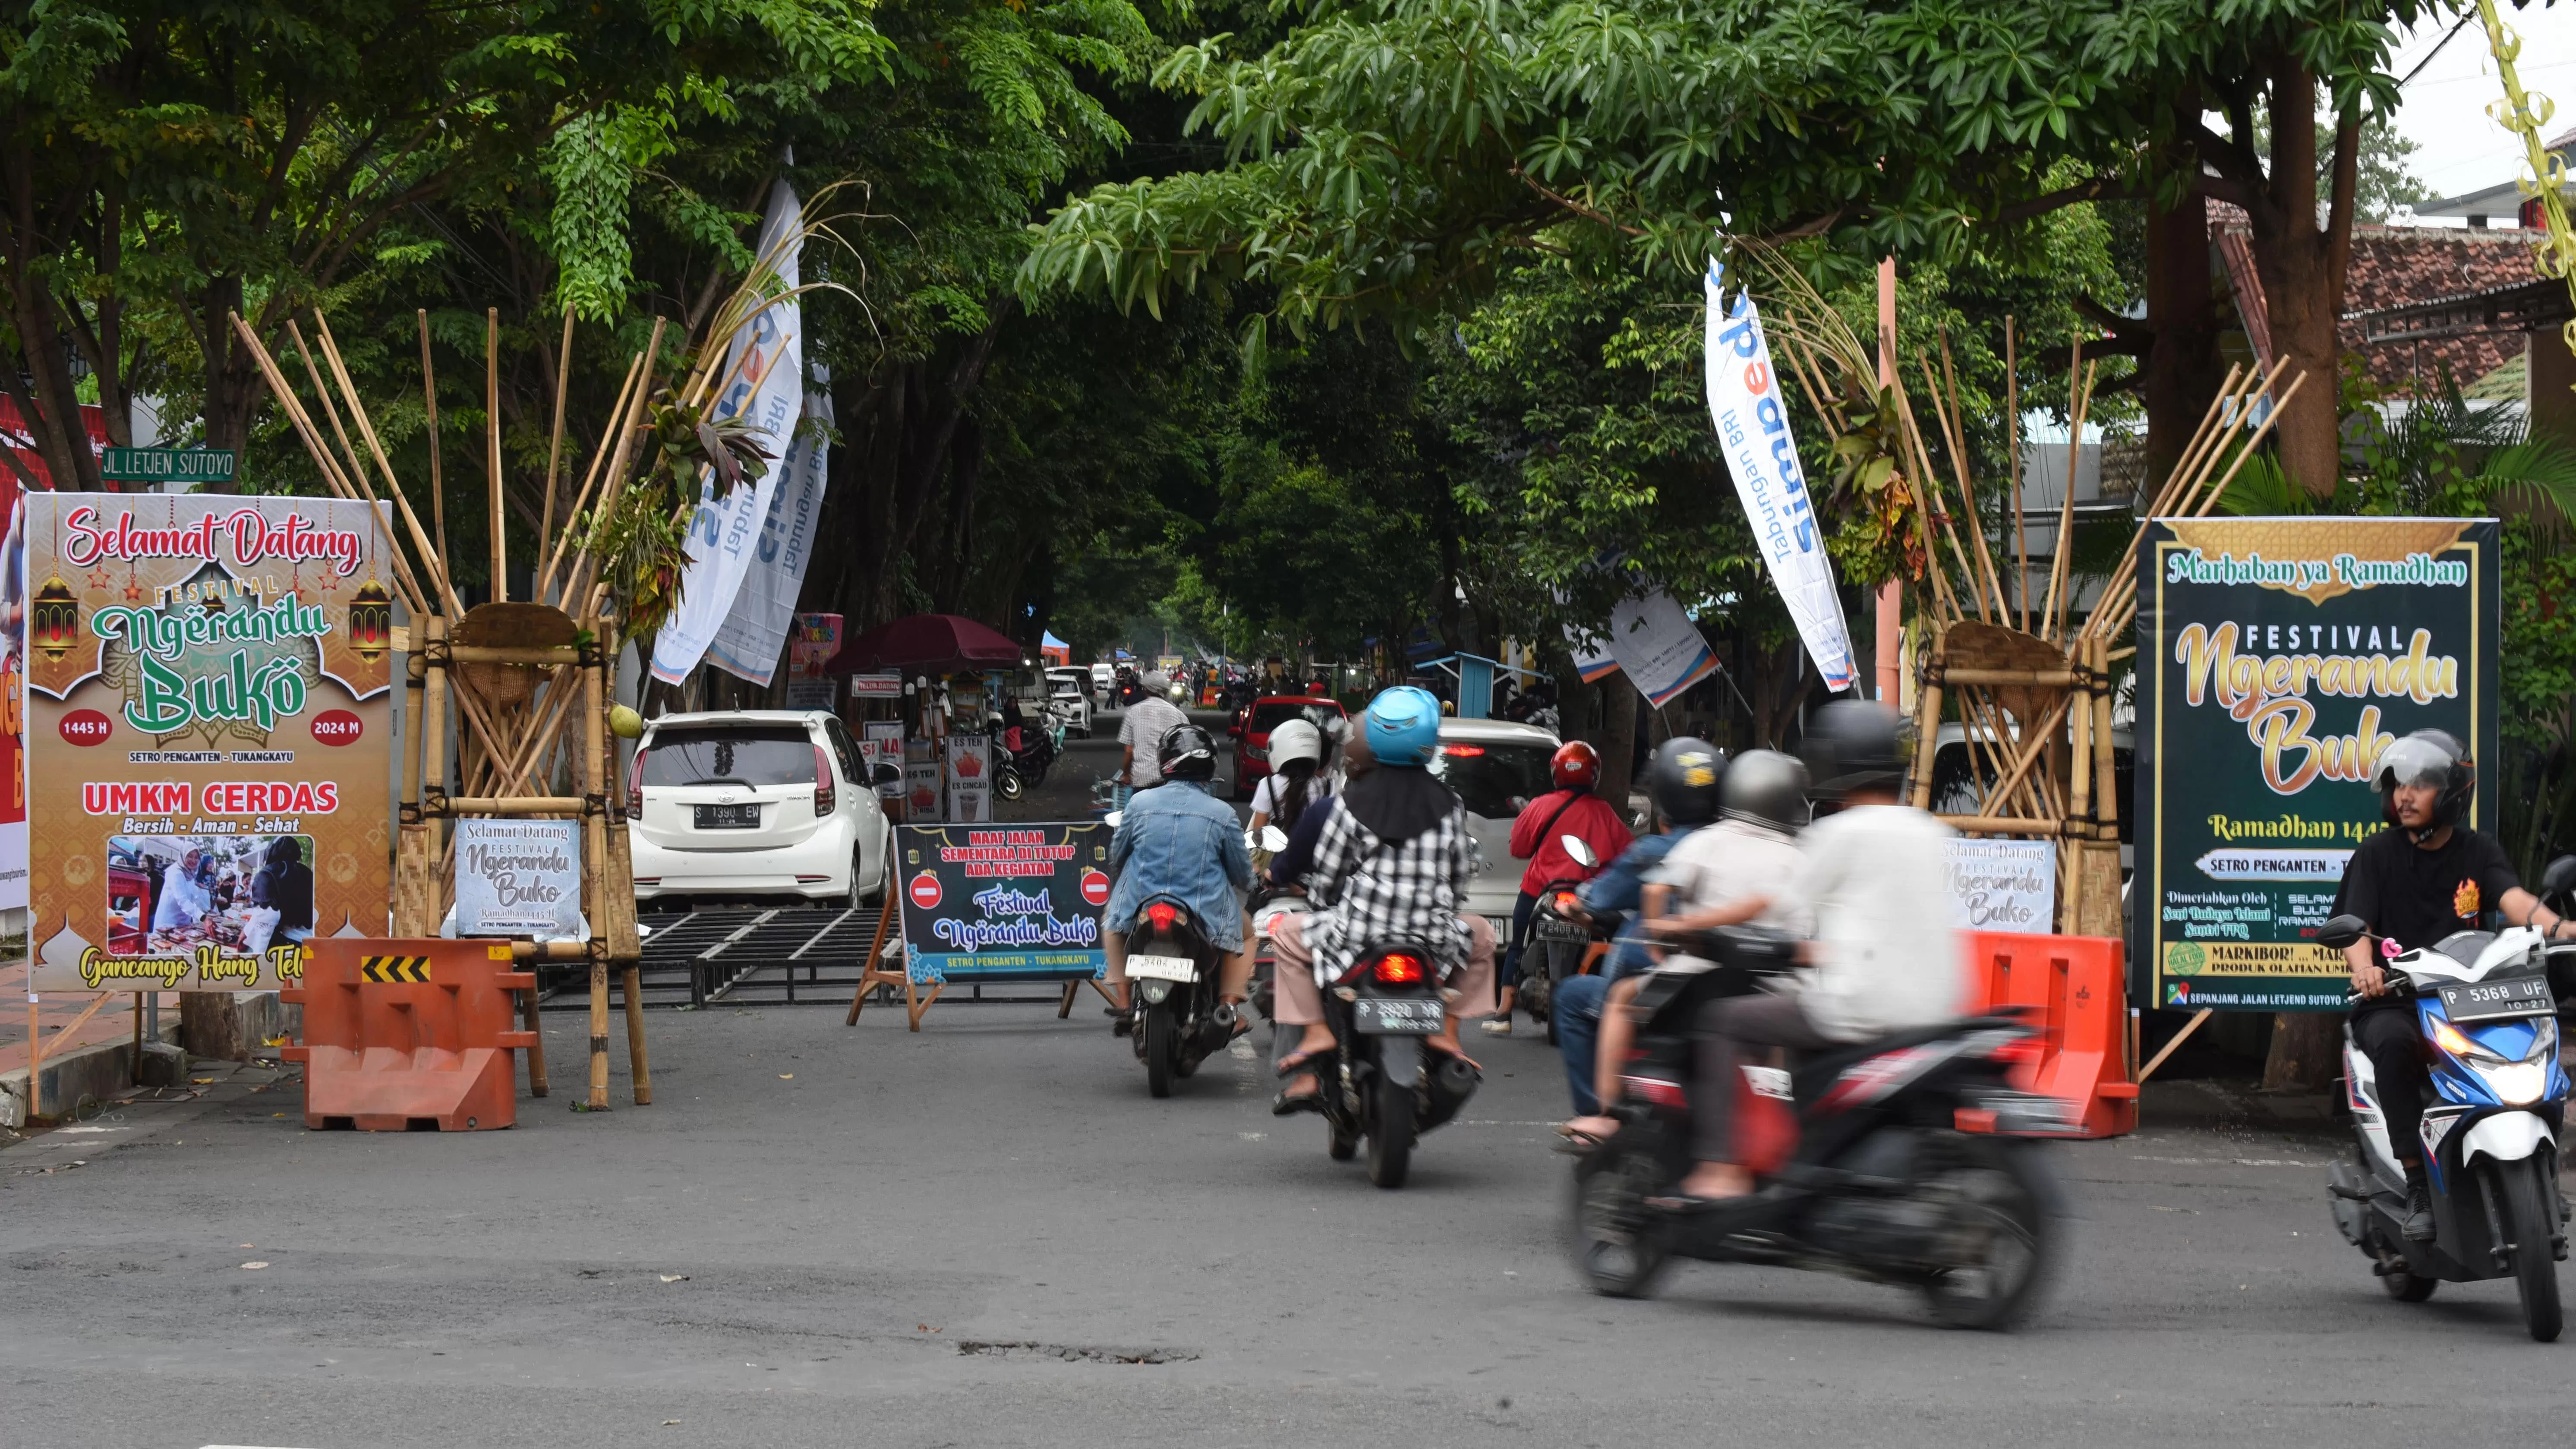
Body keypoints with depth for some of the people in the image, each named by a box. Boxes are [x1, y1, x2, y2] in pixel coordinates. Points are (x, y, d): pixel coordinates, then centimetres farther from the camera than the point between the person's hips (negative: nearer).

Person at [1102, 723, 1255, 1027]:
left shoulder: (1140, 803, -4)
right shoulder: (1222, 814, -7)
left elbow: (1117, 855, 10)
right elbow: (1242, 875, 3)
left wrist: (1116, 891, 33)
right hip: (1206, 918, -1)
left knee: (1110, 922, 35)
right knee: (1245, 932, 29)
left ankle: (1123, 1001, 24)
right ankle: (1228, 1006, 12)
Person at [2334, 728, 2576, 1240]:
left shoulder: (2477, 852, 10)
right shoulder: (2376, 855, 7)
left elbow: (2513, 899, -9)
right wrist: (2364, 966, -30)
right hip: (2392, 1001, -2)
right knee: (2394, 1042, -36)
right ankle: (2416, 1183, -32)